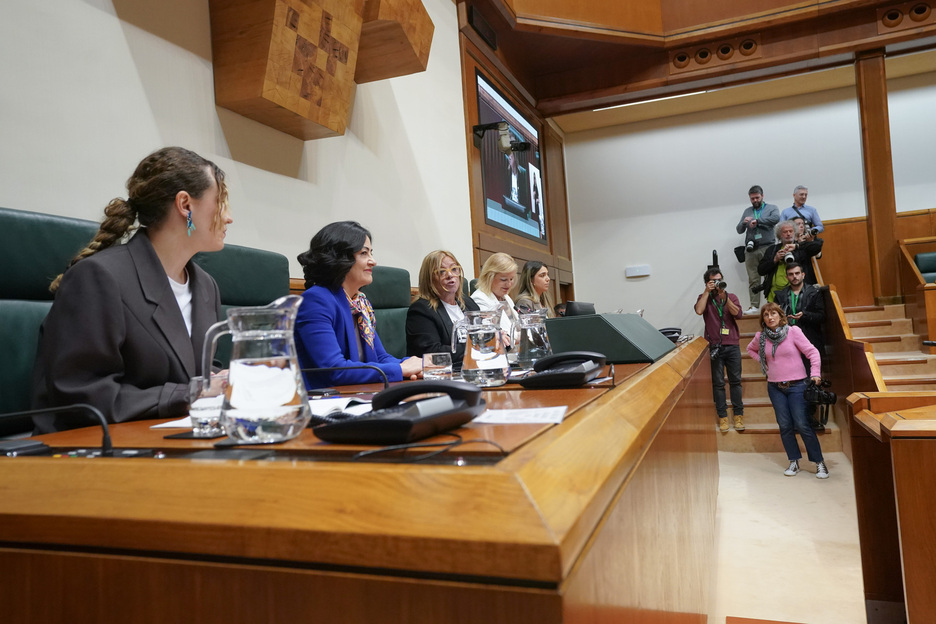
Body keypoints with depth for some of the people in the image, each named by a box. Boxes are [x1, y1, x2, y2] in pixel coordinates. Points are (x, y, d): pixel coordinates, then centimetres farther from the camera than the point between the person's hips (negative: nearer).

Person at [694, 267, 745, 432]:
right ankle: (722, 416, 7)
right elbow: (699, 310, -15)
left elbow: (738, 314, -6)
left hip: (732, 345, 1)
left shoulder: (731, 296, 11)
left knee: (735, 381, 3)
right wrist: (707, 292, -11)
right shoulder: (704, 298, 7)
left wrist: (724, 297, -13)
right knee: (718, 382, 0)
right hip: (714, 346, -1)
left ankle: (738, 414, 12)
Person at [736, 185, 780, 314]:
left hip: (767, 248, -2)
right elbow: (739, 230, 17)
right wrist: (743, 223, -4)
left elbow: (776, 218, -10)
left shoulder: (771, 208, 12)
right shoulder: (747, 211, 21)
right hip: (751, 249, 2)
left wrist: (757, 220, -11)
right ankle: (754, 306, -2)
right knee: (753, 279, -2)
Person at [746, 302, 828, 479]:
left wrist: (815, 373, -16)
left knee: (802, 425, -7)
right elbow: (750, 349, 23)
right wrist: (763, 361, 9)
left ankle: (819, 463, 6)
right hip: (775, 387, 3)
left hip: (796, 385, -3)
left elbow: (812, 352, -7)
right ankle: (794, 462, 17)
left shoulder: (793, 331, -6)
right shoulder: (761, 337, 3)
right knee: (785, 426, 4)